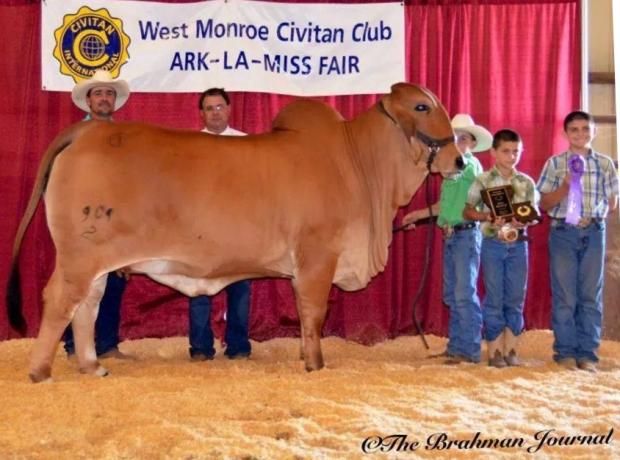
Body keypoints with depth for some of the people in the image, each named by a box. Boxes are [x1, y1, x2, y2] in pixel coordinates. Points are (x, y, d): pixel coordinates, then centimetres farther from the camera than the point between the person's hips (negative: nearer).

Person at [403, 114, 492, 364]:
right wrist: (418, 214, 21)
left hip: (467, 234, -9)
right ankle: (455, 347, 18)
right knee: (451, 295, 11)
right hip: (450, 236, 9)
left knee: (465, 294, -10)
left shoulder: (472, 164, -6)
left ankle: (469, 350, -8)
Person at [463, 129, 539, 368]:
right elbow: (467, 211, -2)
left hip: (518, 244, 3)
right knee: (494, 298, 1)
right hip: (493, 243, -3)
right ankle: (494, 350, 8)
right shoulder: (483, 181, -1)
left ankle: (510, 348, 14)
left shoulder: (526, 182, 7)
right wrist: (488, 217, -19)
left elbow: (535, 213, 8)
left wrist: (524, 220, -14)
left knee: (516, 298, 5)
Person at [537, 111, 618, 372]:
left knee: (591, 295, 3)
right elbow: (544, 204, 2)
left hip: (594, 233, 2)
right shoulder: (555, 163, 4)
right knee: (564, 295, -1)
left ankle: (587, 353, 9)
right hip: (563, 232, -1)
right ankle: (565, 352, 7)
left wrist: (594, 215, -1)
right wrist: (565, 187, -12)